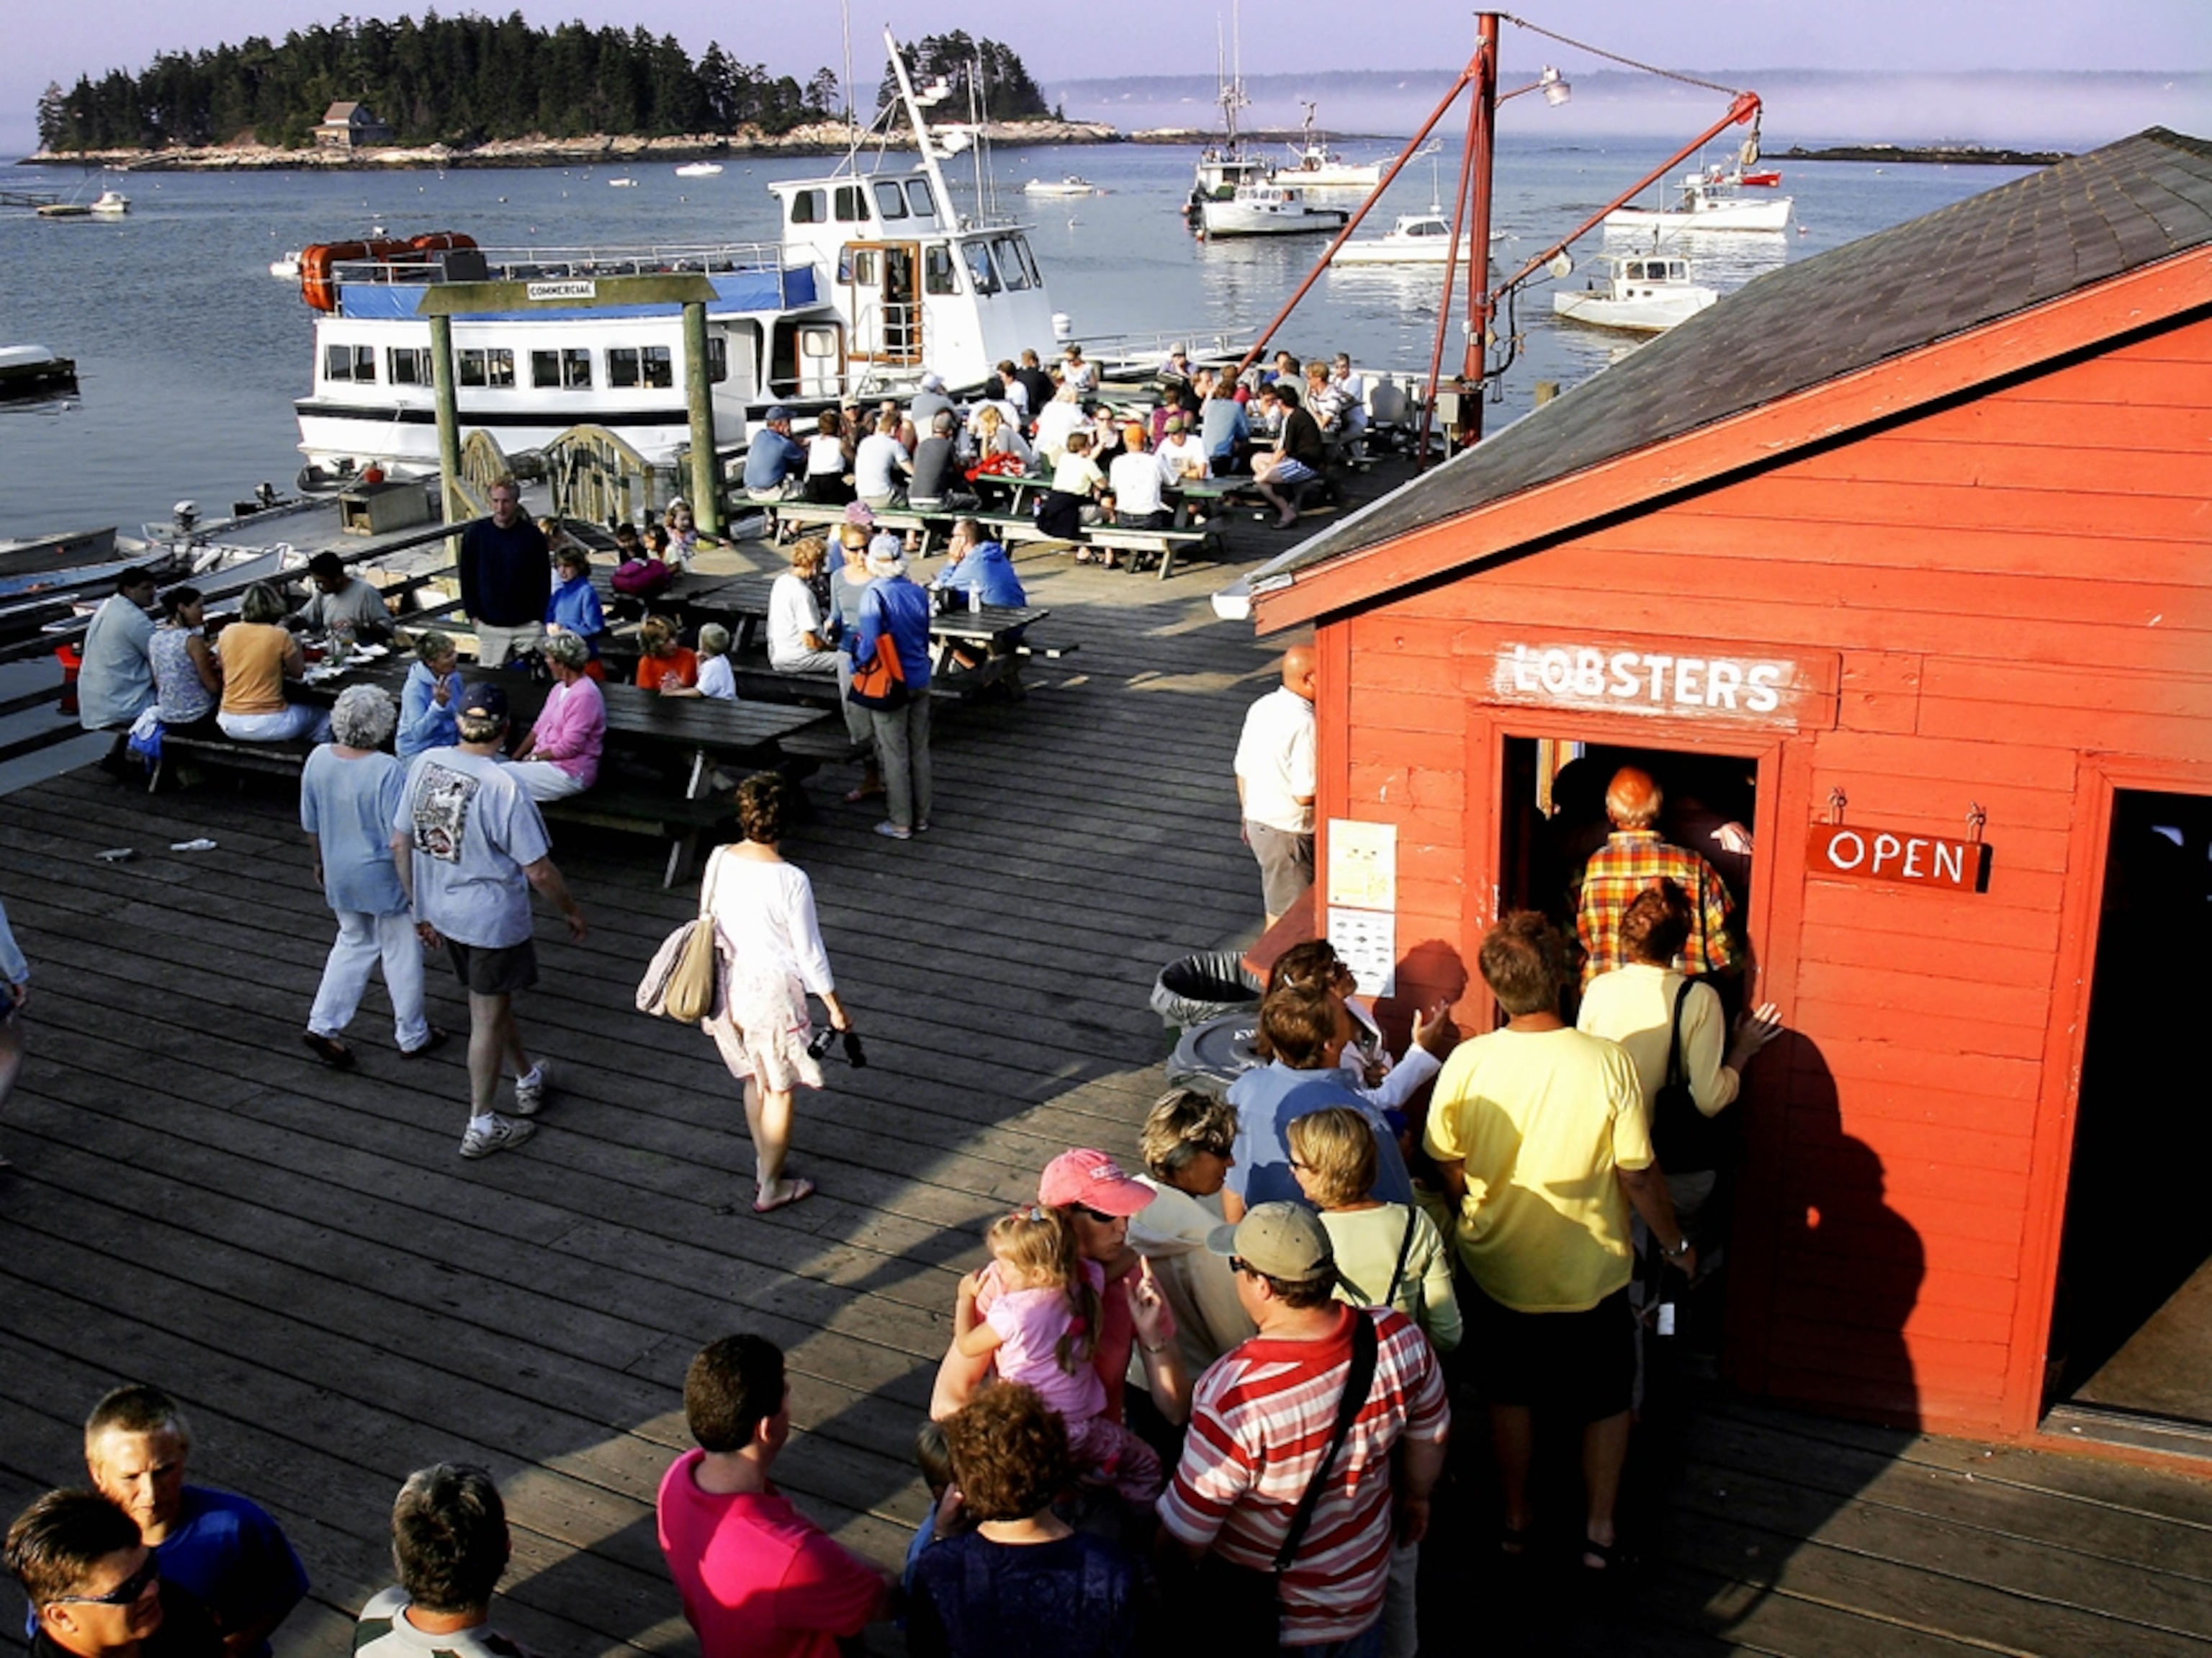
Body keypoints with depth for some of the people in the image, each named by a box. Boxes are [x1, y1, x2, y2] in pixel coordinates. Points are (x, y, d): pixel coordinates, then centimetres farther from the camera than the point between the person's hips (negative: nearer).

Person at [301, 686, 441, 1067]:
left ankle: (323, 1025, 20)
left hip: (339, 875, 6)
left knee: (353, 943, 24)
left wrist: (320, 862, 20)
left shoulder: (318, 759, -8)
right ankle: (411, 1035, 25)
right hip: (384, 878, -6)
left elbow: (311, 825, 4)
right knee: (401, 952, 12)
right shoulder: (387, 772, -26)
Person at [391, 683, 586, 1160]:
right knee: (488, 1017, 10)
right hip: (492, 919, -6)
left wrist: (420, 906, 14)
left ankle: (527, 1079, 47)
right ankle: (481, 1127, 22)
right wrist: (572, 912, -4)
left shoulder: (424, 764, -8)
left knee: (493, 1000, 26)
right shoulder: (504, 788, -26)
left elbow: (400, 843, 1)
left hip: (442, 911, 6)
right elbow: (539, 872, -22)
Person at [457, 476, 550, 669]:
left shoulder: (533, 535, -3)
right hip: (490, 626, 1)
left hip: (528, 625, -1)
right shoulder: (475, 534, -1)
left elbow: (544, 581, 2)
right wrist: (474, 615, 0)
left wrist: (540, 619, -3)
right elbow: (466, 579, 6)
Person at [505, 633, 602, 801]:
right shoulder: (560, 688, 14)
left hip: (570, 773, -10)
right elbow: (538, 728, 18)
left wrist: (534, 757, -9)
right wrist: (515, 757, 8)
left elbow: (569, 747, -20)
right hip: (544, 761, 10)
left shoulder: (585, 695, -18)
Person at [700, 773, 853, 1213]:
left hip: (729, 983, 6)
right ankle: (770, 1188, 23)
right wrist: (835, 1006, -3)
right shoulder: (790, 880, -24)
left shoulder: (719, 860, -8)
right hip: (773, 990, -6)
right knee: (779, 1090, 11)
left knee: (755, 1079, 24)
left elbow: (707, 921, 5)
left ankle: (764, 1164, 40)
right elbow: (808, 951, -16)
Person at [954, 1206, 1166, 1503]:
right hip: (1080, 1423, 4)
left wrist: (966, 1297, 11)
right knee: (1145, 1466, 23)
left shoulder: (1011, 1313, -21)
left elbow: (967, 1345, -3)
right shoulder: (1086, 1281, -8)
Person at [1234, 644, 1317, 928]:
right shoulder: (1304, 723, -24)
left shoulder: (1261, 708, 1)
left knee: (1276, 906, 22)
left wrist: (1247, 817, 22)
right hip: (1287, 833, -8)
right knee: (1287, 915, 5)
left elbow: (1242, 772, 10)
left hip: (1258, 822, 8)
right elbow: (1304, 795, -24)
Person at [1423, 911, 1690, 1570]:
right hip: (1590, 1273, -1)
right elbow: (1638, 1174, -14)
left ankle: (1515, 1519, 38)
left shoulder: (1467, 1063, -18)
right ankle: (1600, 1531, 33)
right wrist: (1675, 1243, 4)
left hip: (1498, 1269, 2)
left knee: (1510, 1397, 24)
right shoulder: (1608, 1063, -23)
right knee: (1606, 1403, 23)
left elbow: (1449, 1168, -5)